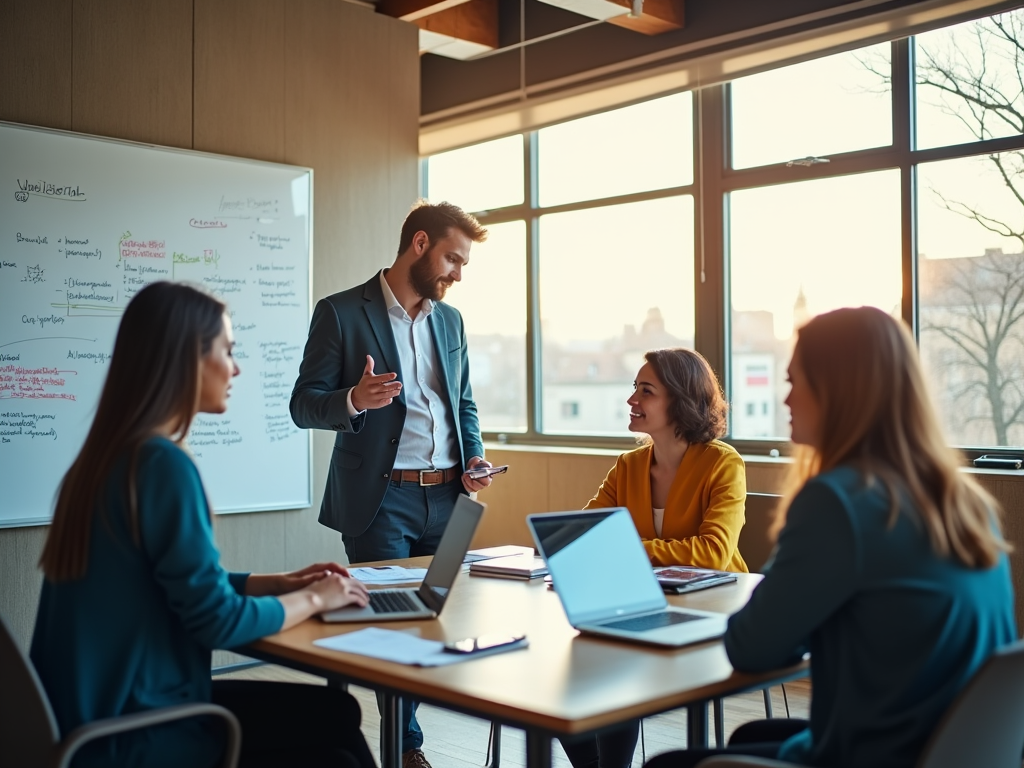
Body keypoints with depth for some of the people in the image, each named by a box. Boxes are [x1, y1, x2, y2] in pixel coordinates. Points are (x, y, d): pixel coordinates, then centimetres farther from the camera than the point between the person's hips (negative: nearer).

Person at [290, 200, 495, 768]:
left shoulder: (450, 320, 14)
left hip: (446, 497, 6)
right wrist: (354, 400, -25)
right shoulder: (341, 313, -4)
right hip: (380, 499, -6)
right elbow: (303, 406, -5)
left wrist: (474, 457, 3)